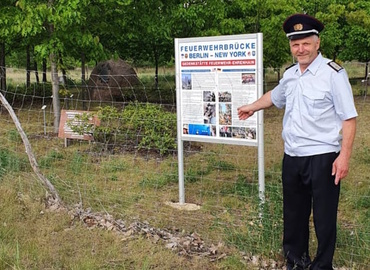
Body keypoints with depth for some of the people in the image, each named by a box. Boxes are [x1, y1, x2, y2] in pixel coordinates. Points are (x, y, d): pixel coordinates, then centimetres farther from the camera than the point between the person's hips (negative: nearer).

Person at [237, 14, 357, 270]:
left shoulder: (332, 73, -13)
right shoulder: (290, 75, 10)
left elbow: (348, 118, -15)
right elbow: (274, 96, 31)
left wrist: (344, 155, -20)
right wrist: (252, 107, 44)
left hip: (322, 158, -7)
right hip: (292, 157, 7)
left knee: (324, 216, 5)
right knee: (294, 212, 18)